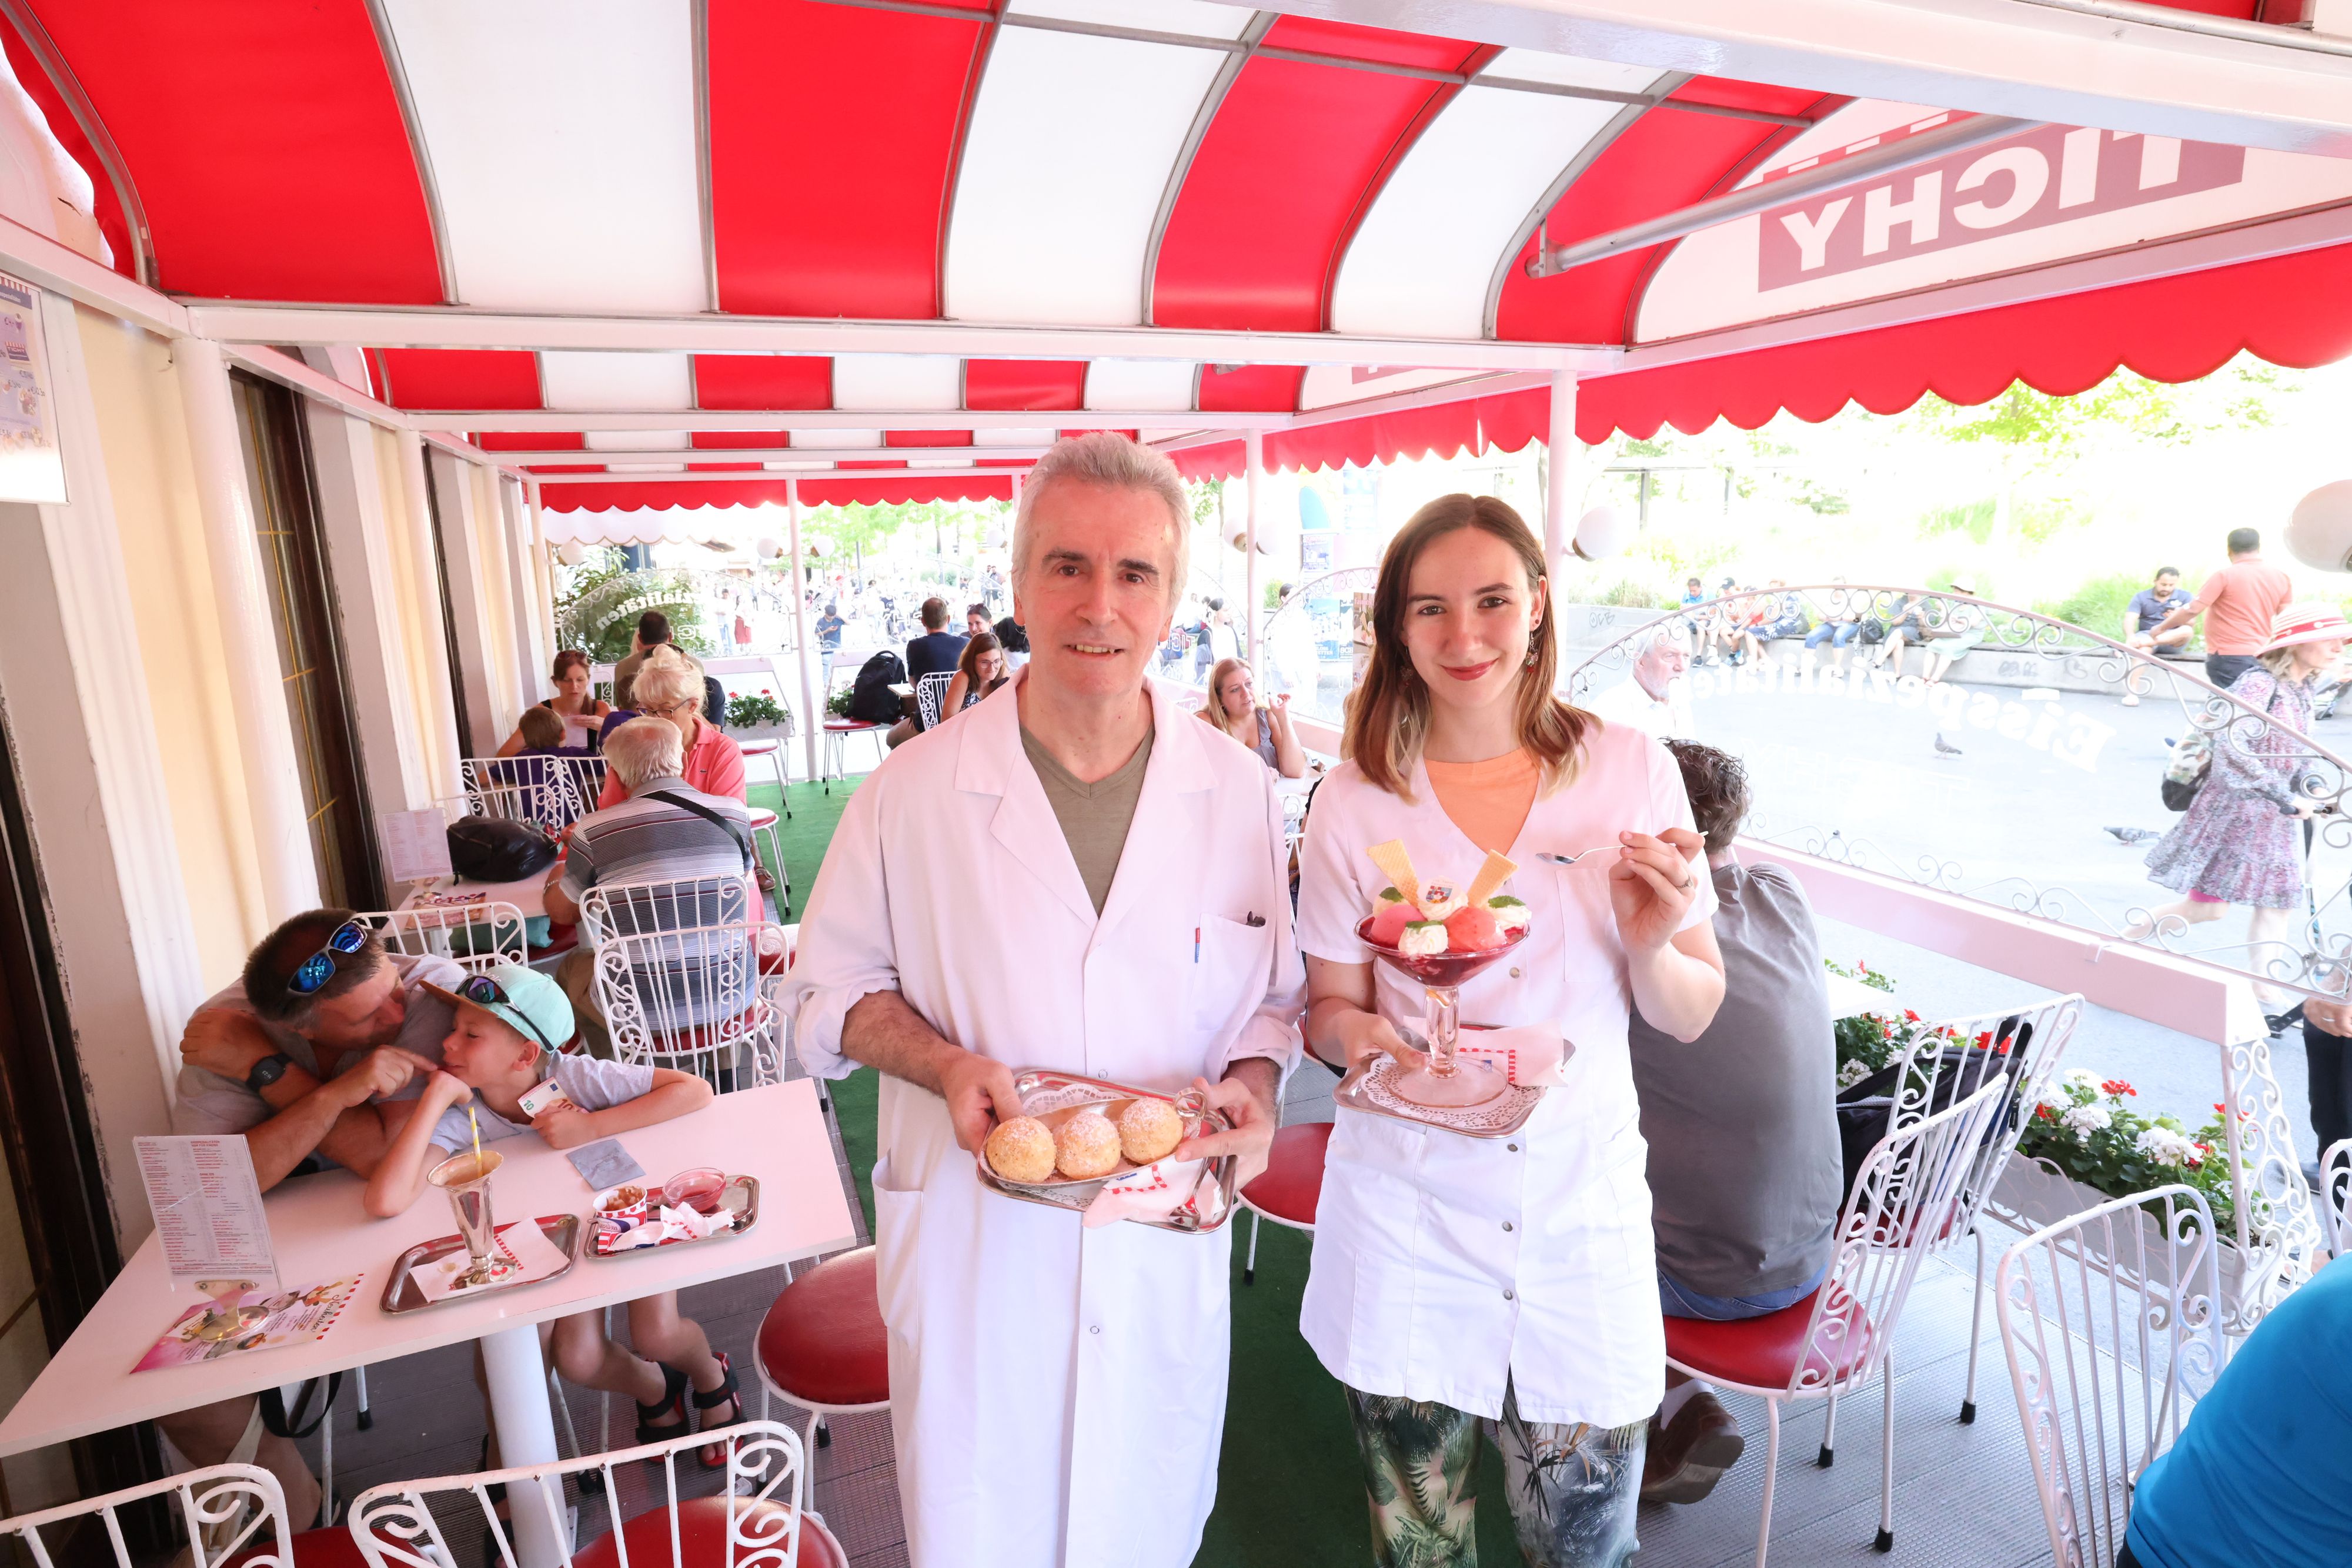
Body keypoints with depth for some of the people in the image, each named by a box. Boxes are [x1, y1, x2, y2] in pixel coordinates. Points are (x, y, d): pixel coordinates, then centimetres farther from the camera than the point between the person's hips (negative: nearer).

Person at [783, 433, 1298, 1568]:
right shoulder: (911, 792, -11)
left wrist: (1254, 1082, -15)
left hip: (1166, 1249, 2)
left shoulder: (1239, 793, -5)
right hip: (971, 1249, -1)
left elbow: (1276, 992, 5)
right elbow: (830, 989, 0)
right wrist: (942, 1062, -18)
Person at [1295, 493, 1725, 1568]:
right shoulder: (1355, 802, -8)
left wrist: (1650, 946, -21)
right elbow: (1332, 1008, 1)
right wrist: (1358, 1036, -21)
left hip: (1583, 1216, 1)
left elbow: (1692, 1016, 0)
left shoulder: (1631, 770, -5)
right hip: (1408, 1221, 0)